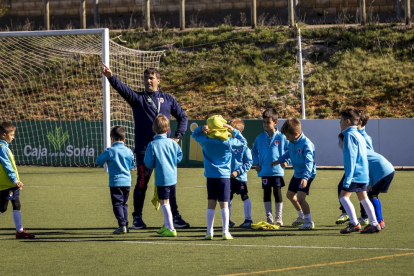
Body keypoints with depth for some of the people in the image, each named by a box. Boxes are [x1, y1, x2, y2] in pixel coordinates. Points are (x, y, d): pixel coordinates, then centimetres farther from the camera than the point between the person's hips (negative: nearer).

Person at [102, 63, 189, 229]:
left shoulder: (168, 99, 13)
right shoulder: (138, 98, 5)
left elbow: (182, 117, 20)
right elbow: (122, 89, -14)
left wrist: (178, 136, 6)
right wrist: (111, 77, -33)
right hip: (144, 149, -2)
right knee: (142, 182, -2)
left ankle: (175, 217, 12)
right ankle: (137, 218, 7)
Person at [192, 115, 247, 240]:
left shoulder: (205, 141, -3)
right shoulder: (228, 142, -8)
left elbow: (194, 134, 16)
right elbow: (243, 142, 8)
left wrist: (201, 129, -3)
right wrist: (234, 131, 9)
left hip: (211, 176, 2)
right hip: (224, 176, -2)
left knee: (211, 204, 7)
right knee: (224, 205, 0)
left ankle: (209, 232, 9)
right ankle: (225, 232, -3)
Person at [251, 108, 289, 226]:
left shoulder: (281, 137, -4)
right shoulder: (260, 138, 3)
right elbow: (254, 151, 16)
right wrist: (256, 163, 7)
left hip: (277, 170, -2)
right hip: (264, 171, 2)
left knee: (277, 193, 2)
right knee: (266, 193, 6)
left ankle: (279, 219, 9)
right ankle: (269, 218, 13)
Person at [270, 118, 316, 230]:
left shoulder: (306, 144, -27)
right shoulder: (292, 142, -1)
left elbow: (309, 162, -34)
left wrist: (305, 177, -43)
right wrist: (279, 160, 23)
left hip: (307, 175, -10)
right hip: (297, 173, 10)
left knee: (300, 197, -20)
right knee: (290, 195, 22)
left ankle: (309, 222, -4)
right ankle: (301, 216, 43)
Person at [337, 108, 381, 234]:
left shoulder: (349, 135, -13)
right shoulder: (359, 135, 17)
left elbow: (351, 157, -19)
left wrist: (348, 178, -21)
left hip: (355, 174, -10)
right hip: (364, 173, 10)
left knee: (343, 196, -10)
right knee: (363, 198, 15)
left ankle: (354, 224, -15)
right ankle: (374, 224, 14)